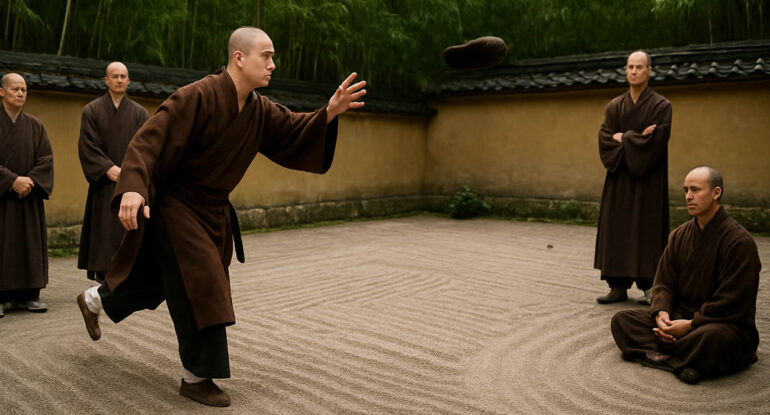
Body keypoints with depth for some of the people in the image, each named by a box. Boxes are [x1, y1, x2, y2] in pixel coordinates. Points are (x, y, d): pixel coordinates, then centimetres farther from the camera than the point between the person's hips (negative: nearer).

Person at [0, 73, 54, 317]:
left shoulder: (35, 126, 8)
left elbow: (46, 160, 0)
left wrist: (29, 182, -15)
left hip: (28, 197, 3)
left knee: (29, 242, 2)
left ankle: (27, 295, 8)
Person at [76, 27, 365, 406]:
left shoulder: (259, 111, -2)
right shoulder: (198, 97, -24)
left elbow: (296, 132, -6)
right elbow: (149, 140, -29)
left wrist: (329, 112, -24)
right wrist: (133, 187, -44)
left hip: (211, 211, 8)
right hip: (175, 207, -8)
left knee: (160, 278, 22)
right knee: (201, 286, -10)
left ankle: (93, 300, 51)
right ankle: (197, 378, 7)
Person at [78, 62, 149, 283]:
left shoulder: (139, 113, 7)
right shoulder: (92, 110, 5)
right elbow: (87, 145, -3)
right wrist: (107, 168, -15)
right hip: (104, 182, -1)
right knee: (103, 230, -2)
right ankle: (103, 274, 4)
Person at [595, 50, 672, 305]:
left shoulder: (661, 106, -2)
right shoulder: (614, 106, 10)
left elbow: (656, 142, -13)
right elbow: (604, 139, 0)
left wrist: (623, 138, -8)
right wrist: (637, 139, -12)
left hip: (648, 179, -4)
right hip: (619, 179, 4)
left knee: (647, 230, -3)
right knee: (616, 231, 3)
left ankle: (649, 286, 5)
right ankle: (618, 286, 9)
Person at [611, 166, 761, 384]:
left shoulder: (739, 241, -13)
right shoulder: (680, 235, 8)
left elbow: (731, 302, -17)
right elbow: (663, 282, 8)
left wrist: (691, 324, -20)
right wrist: (662, 314, -12)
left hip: (727, 324, -7)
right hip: (680, 317, 7)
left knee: (711, 337, -43)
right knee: (622, 320, -9)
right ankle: (681, 361, -24)